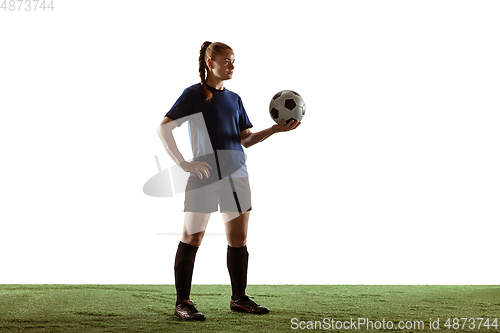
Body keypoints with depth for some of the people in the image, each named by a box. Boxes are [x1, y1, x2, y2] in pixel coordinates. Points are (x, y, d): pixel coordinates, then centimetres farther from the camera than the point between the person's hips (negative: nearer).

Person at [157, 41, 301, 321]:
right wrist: (183, 163, -13)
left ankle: (239, 298, 19)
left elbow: (247, 140, 16)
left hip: (236, 175, 6)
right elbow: (164, 129, -5)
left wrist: (277, 129, 1)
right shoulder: (194, 95, -1)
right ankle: (183, 303, 0)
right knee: (192, 238, -5)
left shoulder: (234, 99, 16)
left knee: (239, 239, 7)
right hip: (205, 175, -6)